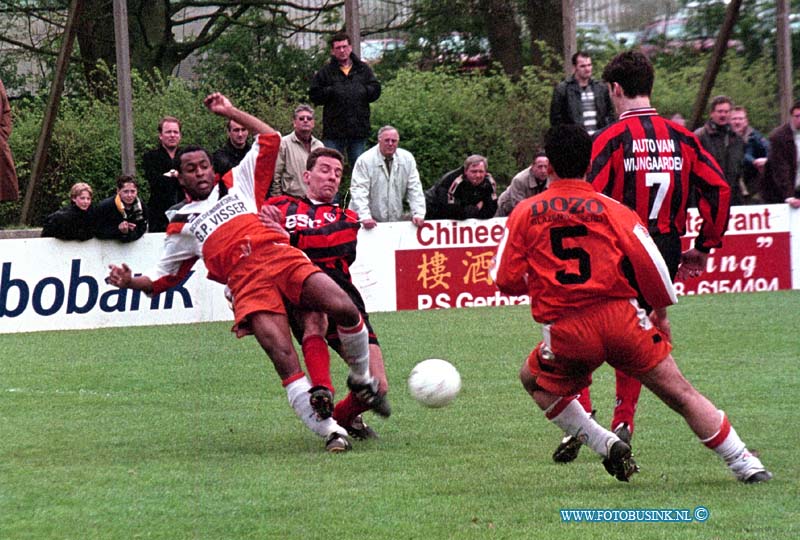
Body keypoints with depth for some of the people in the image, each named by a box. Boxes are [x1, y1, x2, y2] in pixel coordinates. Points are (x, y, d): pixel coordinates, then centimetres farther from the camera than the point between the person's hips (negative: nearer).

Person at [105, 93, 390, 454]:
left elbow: (269, 139, 30)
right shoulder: (181, 228, 28)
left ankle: (361, 380, 4)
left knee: (343, 308, -24)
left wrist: (230, 112, 29)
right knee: (281, 353, -25)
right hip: (245, 280, -1)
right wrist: (130, 281, 11)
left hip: (280, 255, 1)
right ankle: (331, 431, -25)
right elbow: (159, 280, 30)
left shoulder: (238, 183, 30)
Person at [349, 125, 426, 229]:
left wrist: (418, 214, -7)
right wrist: (365, 217, -25)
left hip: (397, 221, 3)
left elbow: (415, 189, 5)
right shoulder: (364, 161, -6)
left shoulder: (407, 159, 4)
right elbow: (359, 191, -12)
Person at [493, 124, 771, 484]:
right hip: (621, 317, 0)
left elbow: (505, 281, 4)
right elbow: (650, 265, -1)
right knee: (680, 393, 7)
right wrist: (660, 314, 15)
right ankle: (743, 463, 4)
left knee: (534, 380, 28)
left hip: (565, 332, 0)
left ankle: (604, 444, 13)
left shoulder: (524, 213, 6)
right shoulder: (612, 210, 5)